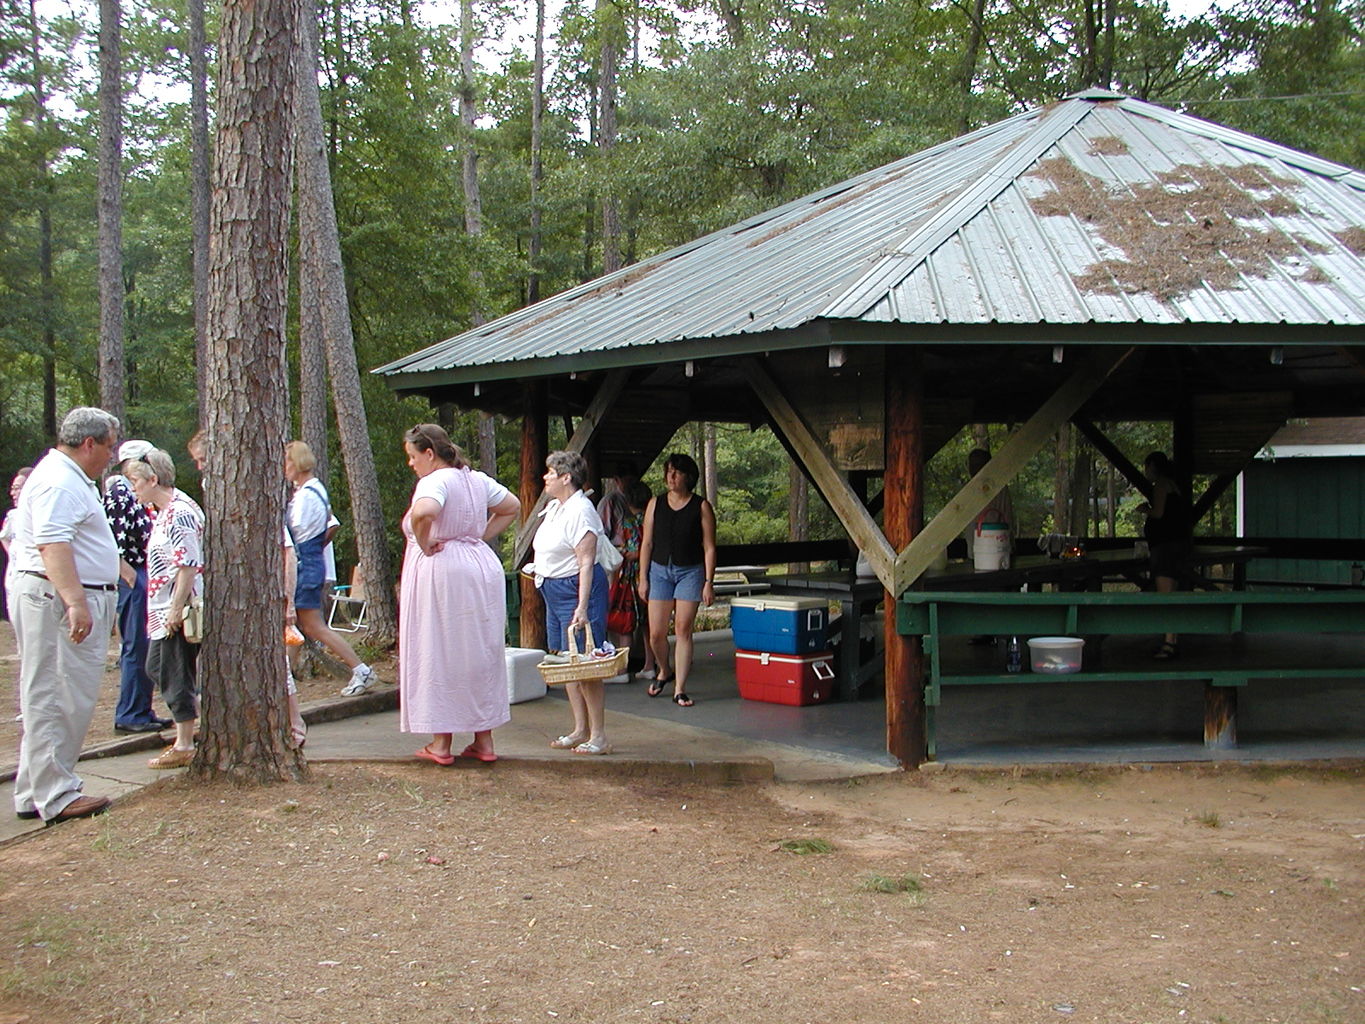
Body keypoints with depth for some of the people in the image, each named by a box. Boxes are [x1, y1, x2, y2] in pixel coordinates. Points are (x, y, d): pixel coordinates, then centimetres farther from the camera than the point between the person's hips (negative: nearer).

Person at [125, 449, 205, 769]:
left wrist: (177, 608, -23)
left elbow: (188, 565, -23)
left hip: (178, 610, -10)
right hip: (163, 608, 10)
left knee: (175, 674, -2)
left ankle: (184, 746, 6)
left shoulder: (179, 512, -18)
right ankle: (201, 718, 23)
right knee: (156, 667, 17)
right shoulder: (163, 511, 14)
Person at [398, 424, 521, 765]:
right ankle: (484, 740, 16)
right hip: (482, 567, 8)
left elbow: (423, 512, -35)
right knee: (481, 653, 11)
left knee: (439, 654, 1)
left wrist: (424, 544, -18)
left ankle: (441, 744, 5)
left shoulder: (434, 482, -14)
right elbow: (513, 506, 22)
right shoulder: (477, 479, 10)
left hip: (439, 569, -7)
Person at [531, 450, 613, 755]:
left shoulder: (580, 510, -17)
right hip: (554, 592, 10)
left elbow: (586, 562, -22)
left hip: (576, 590, -10)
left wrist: (582, 607, -27)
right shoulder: (554, 507, 13)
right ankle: (580, 730, 18)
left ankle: (598, 737, -3)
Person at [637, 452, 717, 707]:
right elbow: (647, 543, 7)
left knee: (683, 630, -4)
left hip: (690, 571, -2)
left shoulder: (701, 507, -1)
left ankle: (680, 689, 2)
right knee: (656, 632, 0)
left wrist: (709, 582, -8)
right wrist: (643, 578, 3)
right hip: (660, 570, 2)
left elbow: (709, 547, -2)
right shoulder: (656, 504, 5)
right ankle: (664, 672, 30)